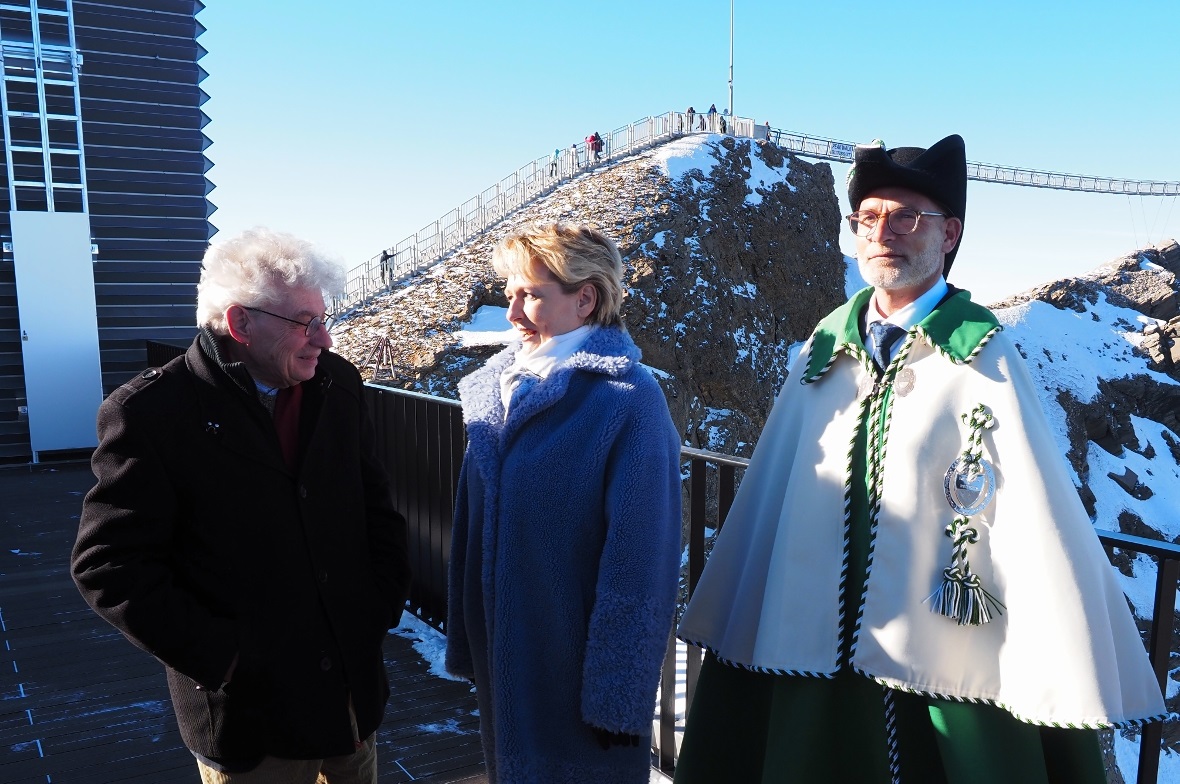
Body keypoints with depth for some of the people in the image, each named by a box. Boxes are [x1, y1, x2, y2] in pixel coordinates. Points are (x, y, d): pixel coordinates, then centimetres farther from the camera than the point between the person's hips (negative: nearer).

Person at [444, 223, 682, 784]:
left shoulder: (628, 399, -18)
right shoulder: (493, 388, 3)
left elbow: (640, 556, -19)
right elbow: (472, 524, 9)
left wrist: (618, 697, -17)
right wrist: (464, 644, 10)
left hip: (579, 668, -6)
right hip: (500, 655, 6)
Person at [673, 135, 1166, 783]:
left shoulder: (983, 359, -9)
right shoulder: (824, 349, 2)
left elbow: (1040, 532, -12)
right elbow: (767, 496, 4)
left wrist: (1067, 694, -13)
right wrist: (732, 627, 7)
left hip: (947, 672, -3)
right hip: (809, 651, 4)